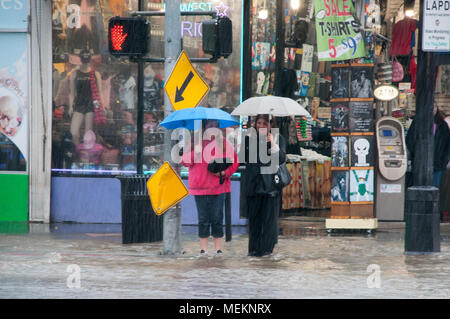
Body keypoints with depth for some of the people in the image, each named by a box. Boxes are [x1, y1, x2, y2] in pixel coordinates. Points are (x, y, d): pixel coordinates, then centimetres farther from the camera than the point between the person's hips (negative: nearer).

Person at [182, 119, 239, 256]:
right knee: (203, 219, 3)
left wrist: (224, 172, -9)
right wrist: (195, 152, -12)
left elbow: (234, 162, 7)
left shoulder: (224, 143, 6)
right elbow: (185, 161, 5)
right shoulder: (195, 143, 9)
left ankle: (218, 249, 5)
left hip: (218, 187, -1)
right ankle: (203, 249, 9)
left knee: (217, 219, 0)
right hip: (199, 187, 1)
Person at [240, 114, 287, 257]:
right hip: (253, 183, 2)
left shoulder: (278, 139, 1)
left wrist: (273, 144, -19)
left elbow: (282, 159, -10)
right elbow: (243, 158, 5)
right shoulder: (250, 138, 7)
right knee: (253, 216, 4)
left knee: (269, 217, 0)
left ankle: (266, 248, 8)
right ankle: (253, 248, 12)